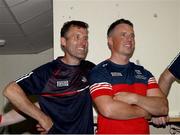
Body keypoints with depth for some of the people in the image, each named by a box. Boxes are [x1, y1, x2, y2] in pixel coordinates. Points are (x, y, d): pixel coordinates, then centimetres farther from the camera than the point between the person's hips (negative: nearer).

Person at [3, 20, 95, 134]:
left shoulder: (90, 69, 0)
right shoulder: (48, 71, -14)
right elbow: (10, 91, -20)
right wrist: (42, 118, -18)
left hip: (86, 130, 5)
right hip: (55, 130, -5)